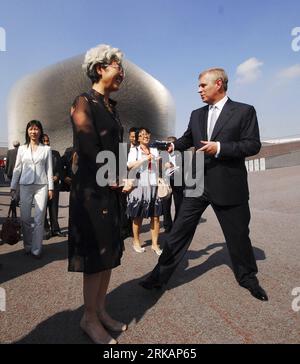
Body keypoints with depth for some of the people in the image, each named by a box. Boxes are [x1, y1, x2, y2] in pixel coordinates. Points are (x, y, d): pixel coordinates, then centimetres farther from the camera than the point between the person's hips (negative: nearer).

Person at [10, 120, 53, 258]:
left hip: (41, 185, -1)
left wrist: (50, 187, 0)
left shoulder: (46, 149, 6)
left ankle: (36, 249, 6)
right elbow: (17, 169, 11)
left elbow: (49, 169, 5)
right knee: (25, 218, 3)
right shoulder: (22, 149, 10)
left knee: (39, 219, -2)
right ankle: (27, 246, 19)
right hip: (25, 186, 2)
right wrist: (13, 187, 6)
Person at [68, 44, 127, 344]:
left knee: (110, 252, 13)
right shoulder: (84, 102, -7)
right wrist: (113, 178, -9)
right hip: (91, 188, -8)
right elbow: (88, 147, -15)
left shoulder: (110, 106, 16)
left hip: (111, 189, 8)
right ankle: (89, 319, 22)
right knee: (96, 254, 1)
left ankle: (100, 310, 30)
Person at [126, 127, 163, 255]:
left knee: (155, 216, 1)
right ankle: (136, 241, 20)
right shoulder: (134, 150, 4)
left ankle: (155, 244, 10)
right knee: (138, 216, 4)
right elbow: (130, 165, -13)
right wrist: (145, 159, -18)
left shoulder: (155, 151, 17)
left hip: (154, 186, 3)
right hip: (139, 186, -3)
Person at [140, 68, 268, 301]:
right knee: (180, 230, 4)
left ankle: (248, 277, 38)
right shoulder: (197, 115, 12)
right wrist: (173, 146, 1)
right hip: (198, 184, 4)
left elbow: (253, 145, -8)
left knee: (238, 234, 12)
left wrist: (219, 147, -19)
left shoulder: (244, 111, -2)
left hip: (229, 186, -3)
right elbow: (187, 139, 22)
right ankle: (160, 276, 16)